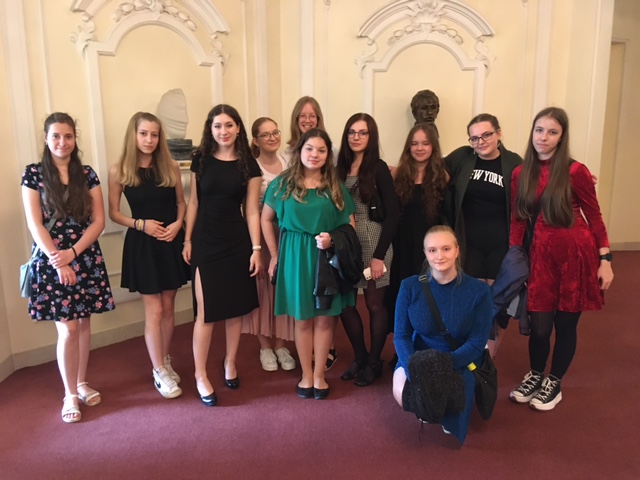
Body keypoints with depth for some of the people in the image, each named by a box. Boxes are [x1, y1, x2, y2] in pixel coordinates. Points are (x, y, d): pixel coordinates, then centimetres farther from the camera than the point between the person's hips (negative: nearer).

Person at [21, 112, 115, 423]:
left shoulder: (87, 175, 4)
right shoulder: (33, 173, -1)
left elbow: (98, 221, -1)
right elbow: (34, 224, -6)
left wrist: (72, 253, -12)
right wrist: (57, 260, -14)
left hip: (87, 259, 3)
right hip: (51, 260, -2)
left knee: (84, 323, 10)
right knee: (68, 328, -2)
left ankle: (82, 383, 27)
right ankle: (70, 394, 15)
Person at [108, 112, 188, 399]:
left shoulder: (170, 167, 1)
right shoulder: (119, 171, -5)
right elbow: (114, 213, 0)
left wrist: (177, 224, -9)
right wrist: (141, 224, -15)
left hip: (171, 242, 3)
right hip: (141, 245, -2)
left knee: (168, 307, 12)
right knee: (154, 310, 1)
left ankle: (164, 361, 30)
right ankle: (159, 371, 16)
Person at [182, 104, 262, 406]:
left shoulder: (249, 165, 1)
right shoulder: (201, 159, 2)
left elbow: (251, 210, 0)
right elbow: (193, 203, 6)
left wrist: (256, 249, -4)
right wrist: (187, 240, 2)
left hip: (237, 242, 1)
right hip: (205, 242, -1)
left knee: (236, 308, 10)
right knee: (206, 312, -1)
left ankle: (230, 363, 30)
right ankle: (201, 376, 12)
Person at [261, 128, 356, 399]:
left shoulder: (336, 187, 3)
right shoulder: (283, 183, 0)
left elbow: (350, 225, 4)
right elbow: (266, 219, 5)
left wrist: (332, 239, -15)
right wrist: (275, 255, 1)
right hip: (295, 257, -1)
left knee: (325, 318, 7)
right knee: (302, 319, 9)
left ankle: (319, 375, 23)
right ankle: (306, 375, 25)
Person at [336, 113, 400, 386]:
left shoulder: (379, 169, -5)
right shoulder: (340, 167, 6)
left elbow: (392, 214, -9)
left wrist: (379, 255, -13)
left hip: (373, 244, -4)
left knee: (374, 304, 7)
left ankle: (374, 362, 25)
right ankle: (359, 357, 29)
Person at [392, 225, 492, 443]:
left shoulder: (478, 290, -13)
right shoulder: (410, 286, -10)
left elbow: (477, 342, -12)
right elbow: (401, 335, -7)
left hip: (460, 362, -1)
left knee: (451, 432, -17)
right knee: (403, 393, -28)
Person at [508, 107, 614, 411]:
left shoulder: (575, 171, -9)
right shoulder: (521, 174, 2)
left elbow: (594, 217, -4)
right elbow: (517, 220, 4)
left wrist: (605, 260, -4)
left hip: (576, 254, -2)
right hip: (542, 254, 3)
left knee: (565, 324, 9)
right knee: (539, 325, 6)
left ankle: (554, 383, 30)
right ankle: (535, 375, 33)